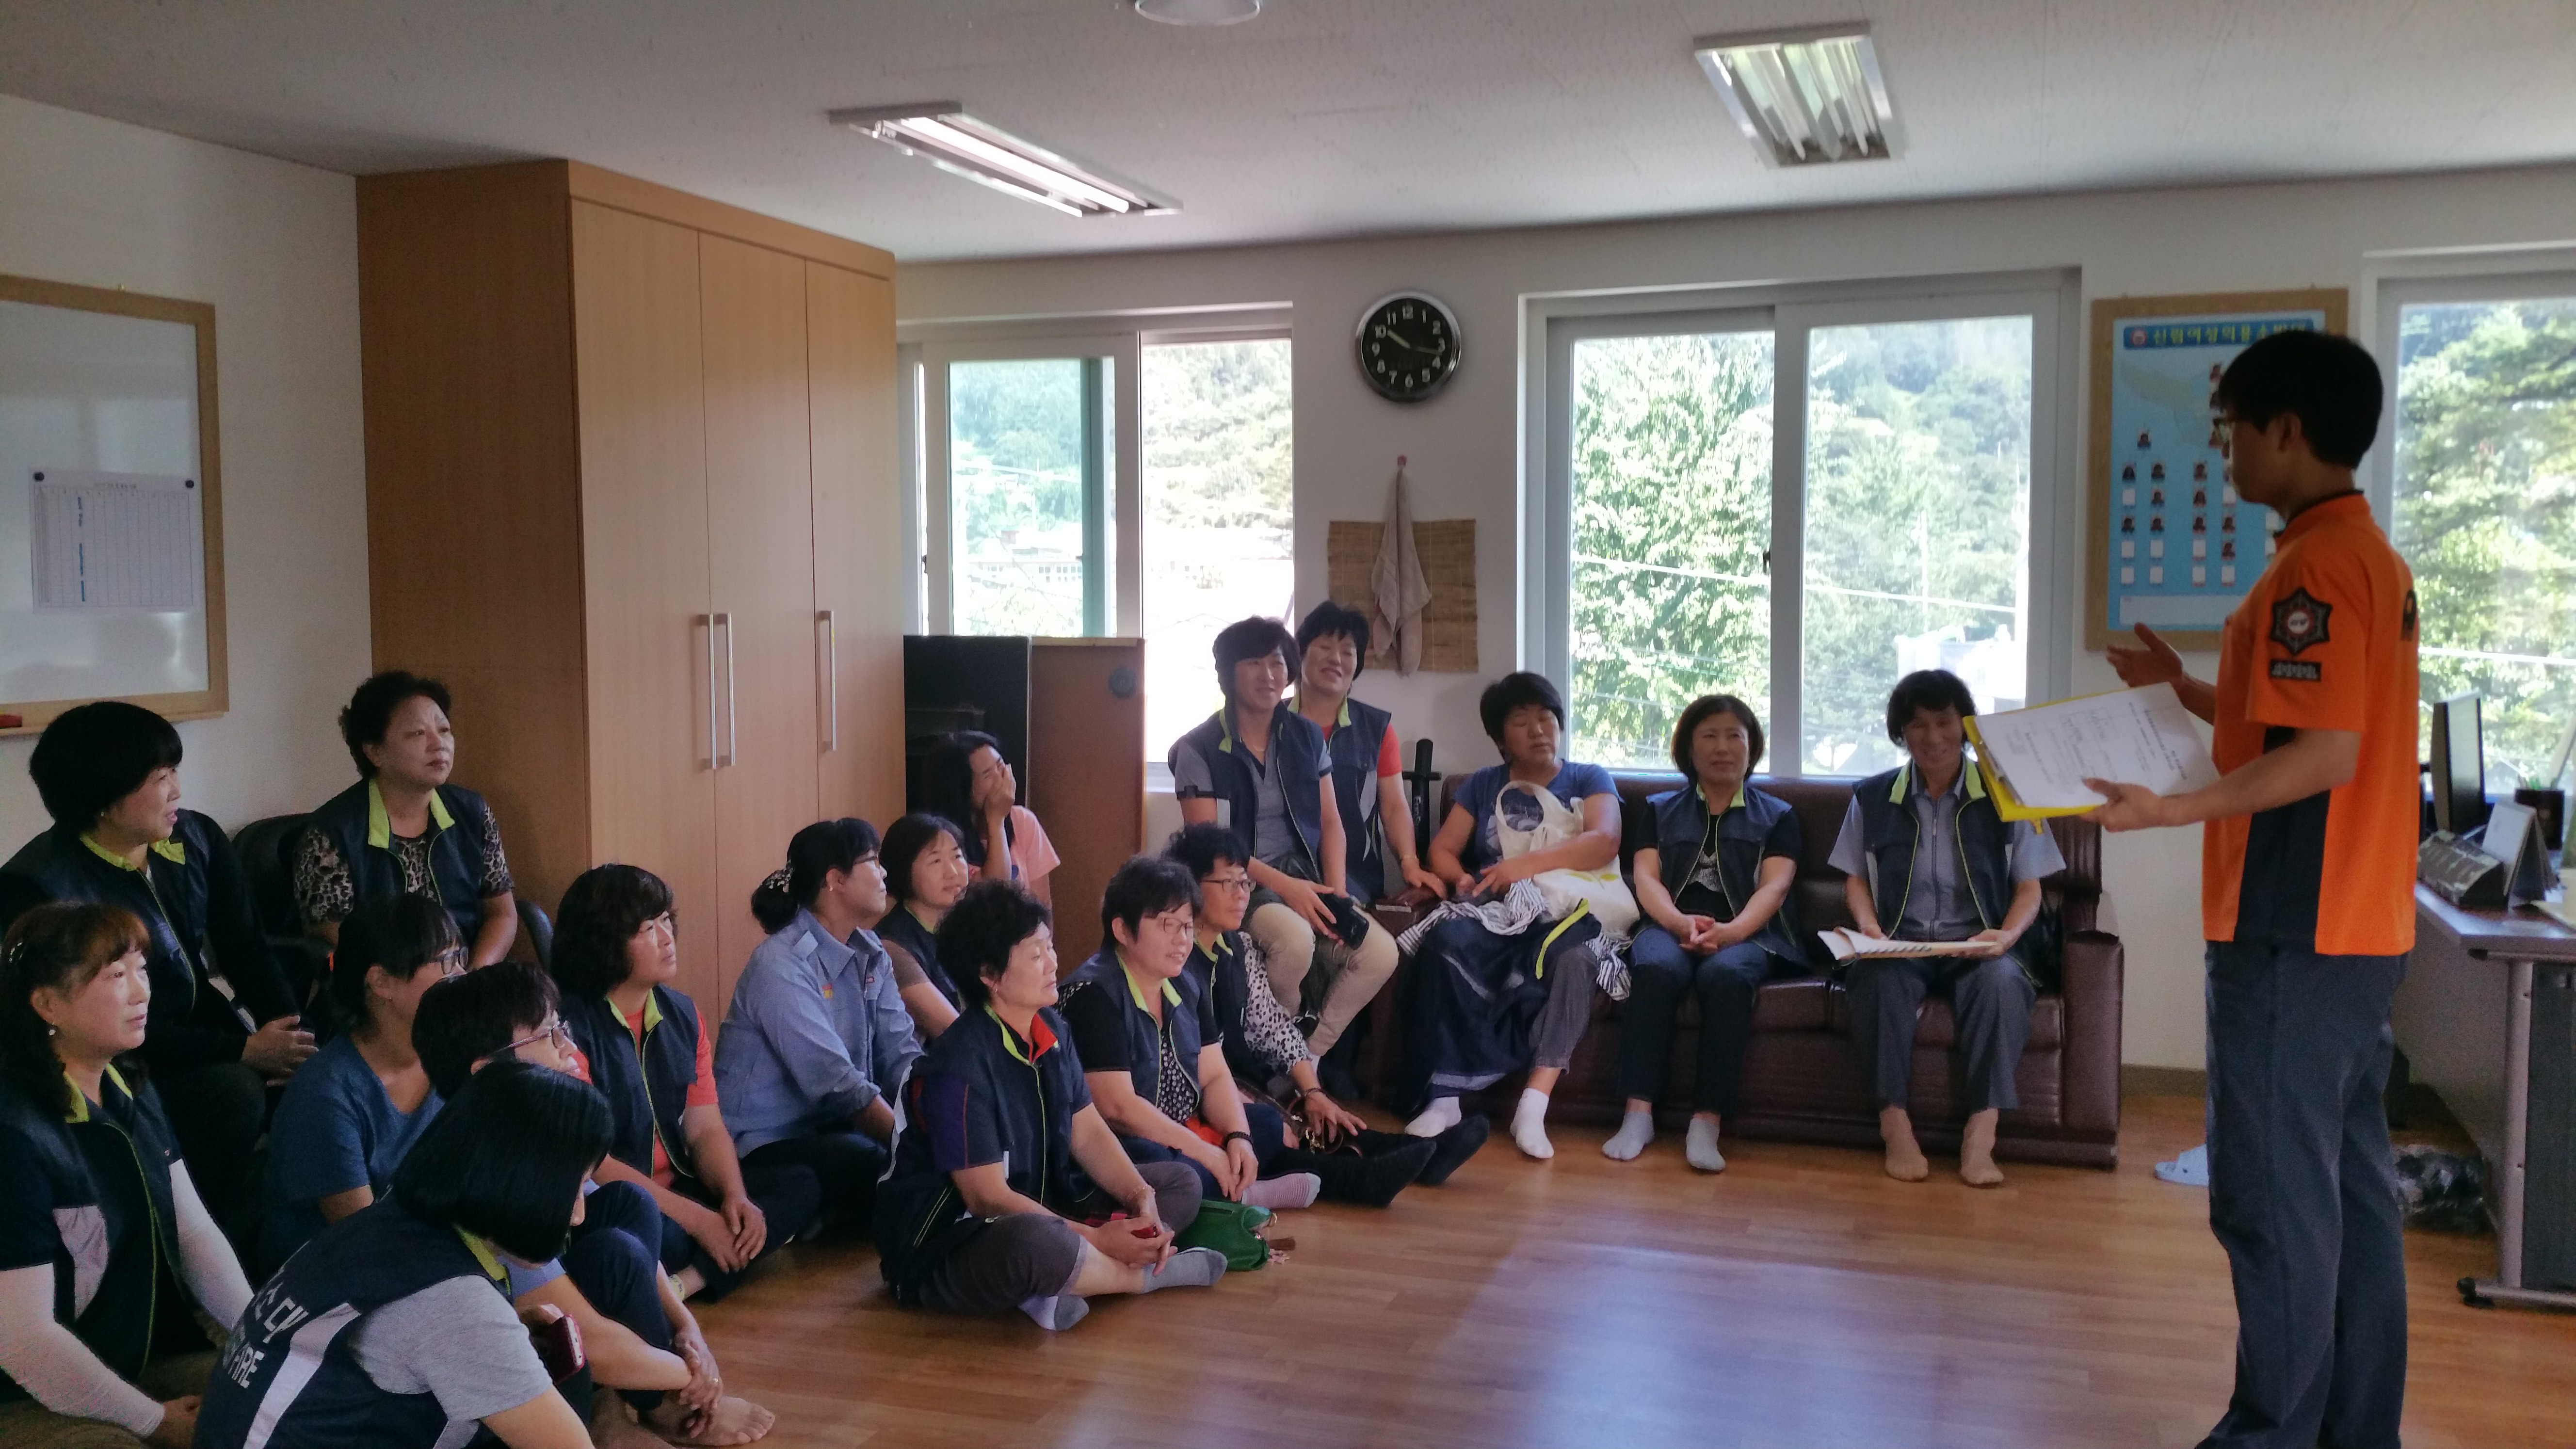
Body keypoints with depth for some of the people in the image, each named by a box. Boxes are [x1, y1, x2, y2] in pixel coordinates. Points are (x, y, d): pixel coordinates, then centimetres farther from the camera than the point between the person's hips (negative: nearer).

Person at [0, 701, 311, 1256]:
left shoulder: (197, 840, 1)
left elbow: (247, 951, 1)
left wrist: (292, 1039, -16)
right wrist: (242, 1052, -23)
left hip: (205, 1029, 6)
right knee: (237, 1095, -32)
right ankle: (225, 1249, -9)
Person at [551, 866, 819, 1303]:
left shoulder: (681, 1013, 9)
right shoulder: (570, 1025, -15)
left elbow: (706, 1129, 9)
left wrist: (736, 1198, -12)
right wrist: (698, 1219, -19)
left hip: (679, 1190, 9)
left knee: (800, 1184, -8)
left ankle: (686, 1280, -23)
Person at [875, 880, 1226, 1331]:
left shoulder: (1051, 1029, 3)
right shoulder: (960, 1068, -22)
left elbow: (1088, 1133, 7)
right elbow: (988, 1197, -21)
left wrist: (1141, 1199, -11)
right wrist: (1096, 1238, -20)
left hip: (1042, 1211, 9)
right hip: (941, 1247, -9)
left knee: (1181, 1182, 6)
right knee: (1034, 1242, -43)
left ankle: (1065, 1285, -18)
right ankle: (1147, 1276, -11)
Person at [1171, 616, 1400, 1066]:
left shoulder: (1307, 736, 9)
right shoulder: (1198, 749, -6)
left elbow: (1330, 822, 9)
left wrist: (1336, 894, -7)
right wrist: (1282, 885, -20)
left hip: (1306, 877, 5)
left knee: (1380, 954, -20)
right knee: (1294, 940, -36)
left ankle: (1308, 1055, -1)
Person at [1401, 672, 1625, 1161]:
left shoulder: (1590, 780, 14)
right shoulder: (1483, 786, 22)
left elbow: (1605, 842, -5)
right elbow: (1442, 850, 13)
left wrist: (1530, 863, -18)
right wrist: (1462, 879, -11)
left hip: (1567, 913, -2)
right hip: (1496, 917, 2)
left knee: (1574, 957, -38)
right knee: (1446, 939, -32)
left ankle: (1534, 1103, -40)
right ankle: (1445, 1096, -33)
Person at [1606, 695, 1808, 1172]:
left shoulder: (1777, 816, 21)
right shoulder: (1661, 811, 25)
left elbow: (1773, 887, 4)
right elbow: (1645, 877, 8)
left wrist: (1729, 931, -18)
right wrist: (1681, 922, -15)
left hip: (1747, 934, -1)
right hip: (1671, 926, 1)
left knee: (1725, 973, -37)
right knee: (1655, 968, -35)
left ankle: (1707, 1122, -39)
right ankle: (1638, 1114, -37)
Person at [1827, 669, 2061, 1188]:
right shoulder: (1872, 798, 13)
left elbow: (2029, 888, 9)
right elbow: (1855, 879, 15)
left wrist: (2007, 935, -11)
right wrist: (1869, 928, -5)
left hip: (1977, 947, 0)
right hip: (1899, 944, 0)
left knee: (2002, 980, -36)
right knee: (1880, 978, -35)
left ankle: (1981, 1134, -34)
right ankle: (1895, 1124, -31)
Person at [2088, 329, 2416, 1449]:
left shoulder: (2315, 567, -16)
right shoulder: (2371, 554, 16)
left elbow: (2327, 754, -22)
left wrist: (2177, 810, -25)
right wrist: (2184, 691, 19)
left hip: (2292, 933, -10)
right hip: (2359, 931, 10)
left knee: (2270, 1191, -3)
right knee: (2349, 1181, 14)